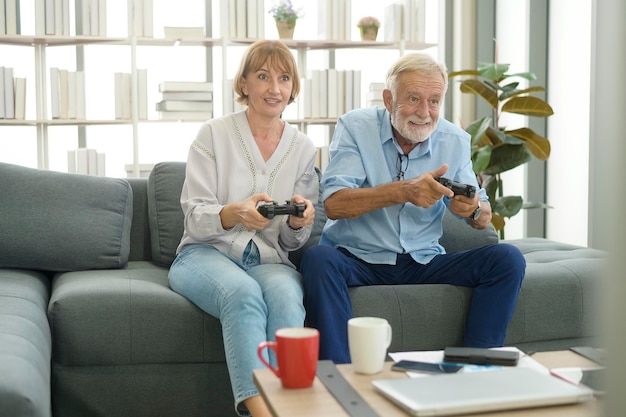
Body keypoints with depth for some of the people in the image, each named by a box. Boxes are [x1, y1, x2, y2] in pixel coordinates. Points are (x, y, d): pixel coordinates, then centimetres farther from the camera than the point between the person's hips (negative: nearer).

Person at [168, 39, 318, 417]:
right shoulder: (214, 135, 3)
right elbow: (195, 219, -4)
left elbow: (295, 241, 12)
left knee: (285, 296, -34)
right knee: (243, 292, -37)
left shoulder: (303, 148, 11)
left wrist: (299, 221, -14)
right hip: (206, 254, -2)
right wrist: (236, 213, -27)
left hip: (270, 260, 2)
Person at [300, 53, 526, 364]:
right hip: (358, 259, -3)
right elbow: (333, 204, -17)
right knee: (318, 259, -35)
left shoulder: (455, 141, 6)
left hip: (424, 263, 3)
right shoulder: (355, 127, -4)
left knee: (508, 259, -15)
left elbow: (484, 219, 9)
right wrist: (404, 191, -30)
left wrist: (474, 209, -18)